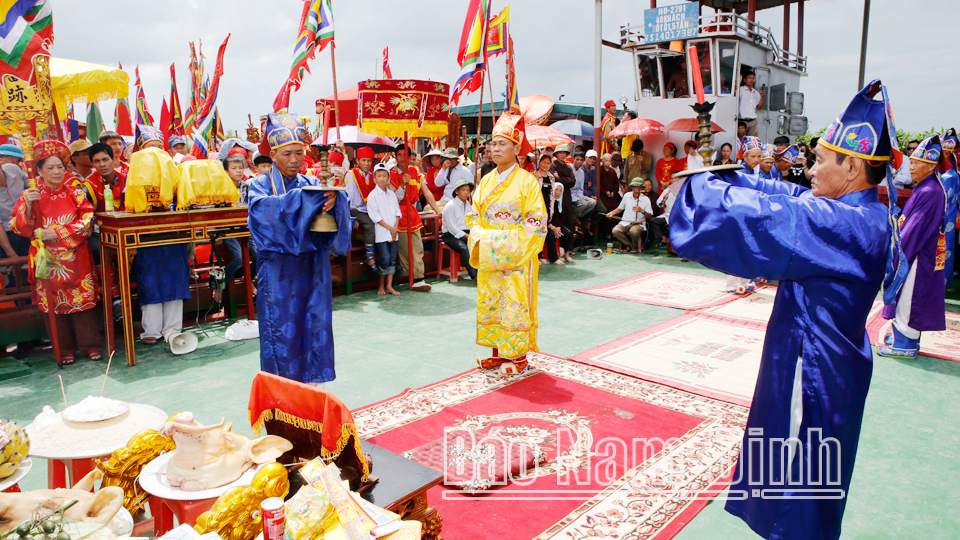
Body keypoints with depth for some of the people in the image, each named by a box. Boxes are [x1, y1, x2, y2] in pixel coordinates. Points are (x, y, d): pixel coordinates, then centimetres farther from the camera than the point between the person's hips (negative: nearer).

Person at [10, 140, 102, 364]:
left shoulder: (74, 193, 4)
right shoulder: (29, 196, 4)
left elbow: (88, 221, -5)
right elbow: (18, 228, -1)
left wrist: (58, 232, -13)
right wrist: (28, 207, -18)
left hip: (76, 258, 0)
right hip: (47, 260, 0)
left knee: (82, 300, 0)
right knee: (53, 303, 4)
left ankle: (91, 345, 11)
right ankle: (65, 350, 15)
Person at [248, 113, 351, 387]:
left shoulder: (313, 184, 9)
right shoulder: (260, 184, 1)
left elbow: (341, 211, -6)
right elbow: (263, 209, -21)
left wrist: (334, 200, -30)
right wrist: (307, 196, -29)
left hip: (312, 267, 3)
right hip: (278, 270, -3)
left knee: (315, 323, 4)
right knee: (281, 326, 0)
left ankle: (315, 382, 16)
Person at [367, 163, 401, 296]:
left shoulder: (392, 195, 12)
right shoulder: (372, 195, -5)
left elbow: (397, 212, 11)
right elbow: (375, 216, -10)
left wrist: (395, 227, -5)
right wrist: (390, 228, -11)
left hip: (393, 232, 5)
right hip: (381, 233, -5)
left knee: (393, 259, 4)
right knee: (385, 259, -7)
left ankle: (389, 286, 10)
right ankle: (381, 285, 9)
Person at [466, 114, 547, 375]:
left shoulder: (527, 181, -7)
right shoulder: (486, 181, 10)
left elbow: (536, 223, -11)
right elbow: (473, 216, 11)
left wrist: (505, 242, -16)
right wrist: (481, 238, -8)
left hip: (517, 258, -5)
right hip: (488, 258, 6)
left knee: (515, 305, -2)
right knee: (489, 303, 9)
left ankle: (519, 357, 11)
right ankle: (498, 352, 21)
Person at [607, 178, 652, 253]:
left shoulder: (646, 199, 0)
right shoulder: (626, 196, 9)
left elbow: (650, 216, -2)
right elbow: (620, 208, 22)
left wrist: (642, 211, -20)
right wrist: (612, 213, 5)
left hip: (638, 223, -3)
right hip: (625, 222, 3)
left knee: (633, 231, -38)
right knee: (615, 231, -27)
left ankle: (635, 247, -4)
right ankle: (630, 244, -4)